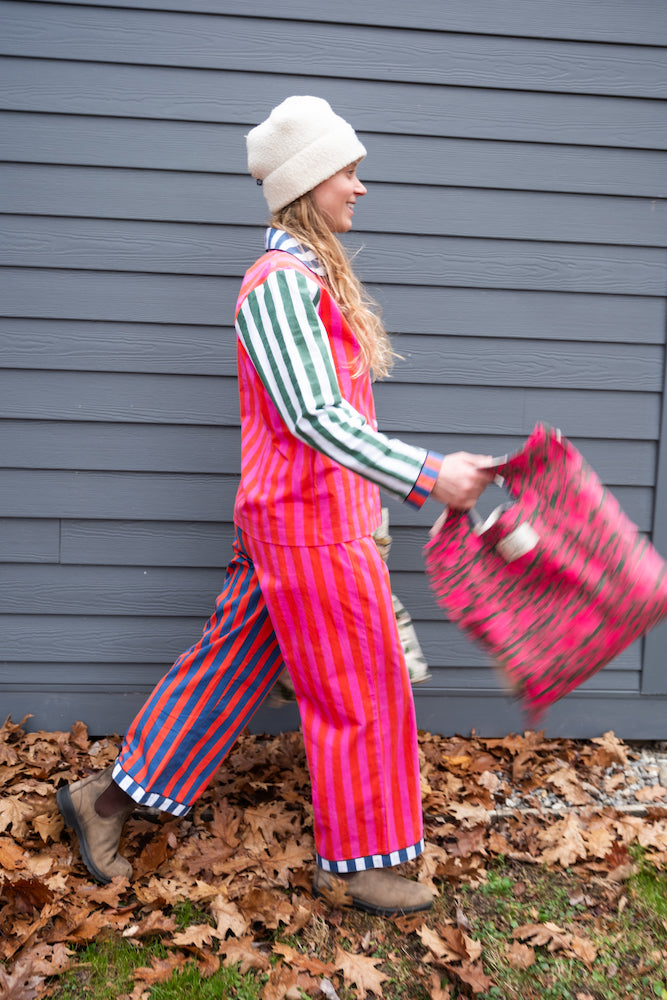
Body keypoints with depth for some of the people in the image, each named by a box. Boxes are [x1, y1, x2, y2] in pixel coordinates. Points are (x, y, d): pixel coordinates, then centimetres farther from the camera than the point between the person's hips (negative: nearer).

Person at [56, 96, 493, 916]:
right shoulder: (281, 282, -16)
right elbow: (316, 417, -25)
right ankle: (360, 864, 22)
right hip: (309, 519, -10)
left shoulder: (309, 275, 16)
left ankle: (106, 798, 28)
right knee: (357, 690, 3)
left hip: (289, 515, 10)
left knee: (230, 662, 16)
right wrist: (428, 476, -28)